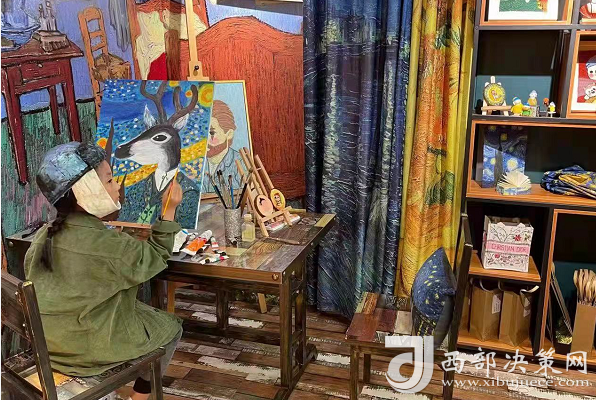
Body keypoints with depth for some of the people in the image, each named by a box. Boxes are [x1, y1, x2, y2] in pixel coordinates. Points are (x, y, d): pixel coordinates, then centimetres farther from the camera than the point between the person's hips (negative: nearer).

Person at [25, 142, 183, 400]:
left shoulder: (46, 234, -5)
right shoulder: (107, 244, -27)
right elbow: (156, 257, -10)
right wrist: (169, 211, -5)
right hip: (89, 347, -7)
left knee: (144, 311, 27)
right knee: (171, 328, 13)